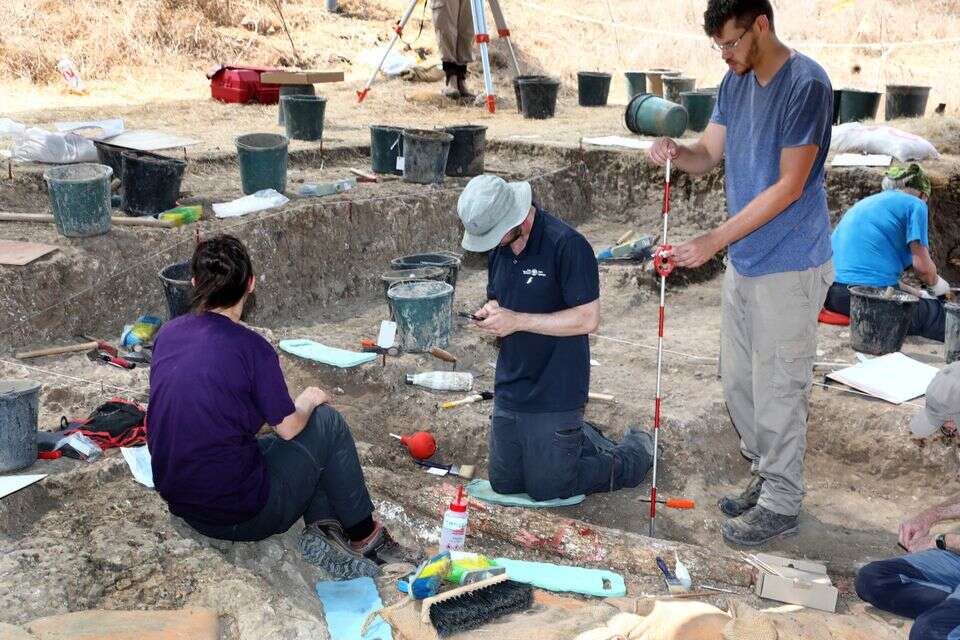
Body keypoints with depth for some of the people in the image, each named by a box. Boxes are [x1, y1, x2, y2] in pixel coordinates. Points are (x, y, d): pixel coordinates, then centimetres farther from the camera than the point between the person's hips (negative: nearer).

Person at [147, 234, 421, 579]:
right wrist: (309, 401, 13)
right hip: (241, 516, -7)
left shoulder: (166, 334, 1)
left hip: (180, 505, 7)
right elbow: (288, 428, -9)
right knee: (327, 422, 11)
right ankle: (363, 536, 21)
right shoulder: (250, 346, -18)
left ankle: (323, 528, 11)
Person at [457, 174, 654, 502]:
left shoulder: (568, 245, -20)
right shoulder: (499, 247, 4)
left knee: (546, 489, 3)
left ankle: (636, 451, 24)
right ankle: (580, 438, 36)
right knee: (504, 484, 16)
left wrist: (518, 320, -24)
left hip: (554, 397, -8)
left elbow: (587, 319, -22)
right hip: (509, 387, 8)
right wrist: (490, 312, -8)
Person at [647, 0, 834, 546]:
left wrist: (713, 242, -24)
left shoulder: (806, 83, -19)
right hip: (743, 261, 8)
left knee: (778, 390, 1)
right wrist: (677, 152, -17)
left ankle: (782, 505, 16)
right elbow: (709, 156, 7)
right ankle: (767, 476, 34)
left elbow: (789, 186, -22)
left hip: (789, 267, -8)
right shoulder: (736, 81, 6)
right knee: (738, 381, 16)